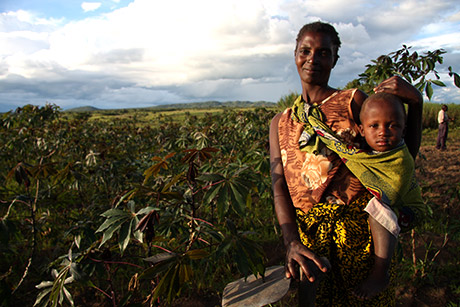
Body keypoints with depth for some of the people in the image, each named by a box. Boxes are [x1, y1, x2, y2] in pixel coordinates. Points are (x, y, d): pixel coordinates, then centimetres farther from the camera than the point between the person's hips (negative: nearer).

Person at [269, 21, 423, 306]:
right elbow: (279, 187, -1)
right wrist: (291, 241, -16)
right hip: (307, 231, 2)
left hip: (358, 222, -2)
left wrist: (415, 102, -7)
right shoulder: (280, 122, 10)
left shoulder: (353, 100, 2)